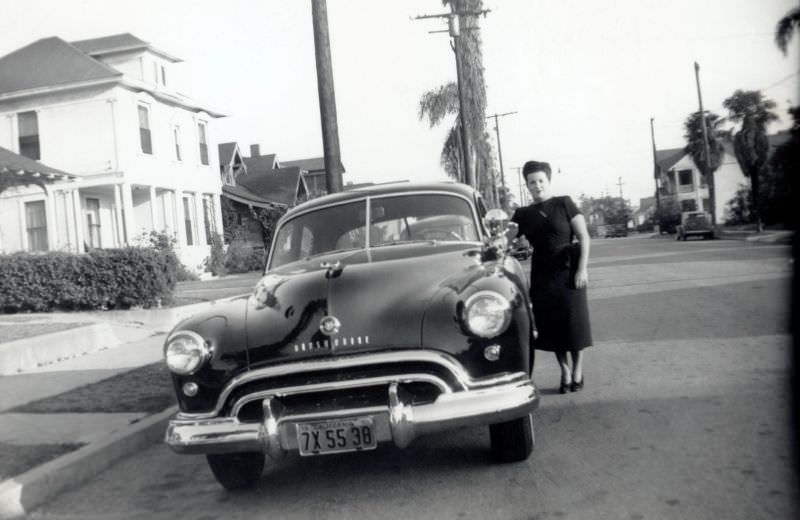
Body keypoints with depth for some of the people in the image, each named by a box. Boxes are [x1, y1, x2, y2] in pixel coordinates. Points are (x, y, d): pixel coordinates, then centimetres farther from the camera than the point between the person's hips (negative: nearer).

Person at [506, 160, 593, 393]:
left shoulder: (564, 204, -1)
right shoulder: (523, 214, 8)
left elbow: (584, 237, -5)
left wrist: (582, 268, -13)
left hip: (568, 269, -3)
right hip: (542, 274, 3)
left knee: (573, 320, -2)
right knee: (550, 323, 3)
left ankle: (577, 370, 14)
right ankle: (564, 372, 15)